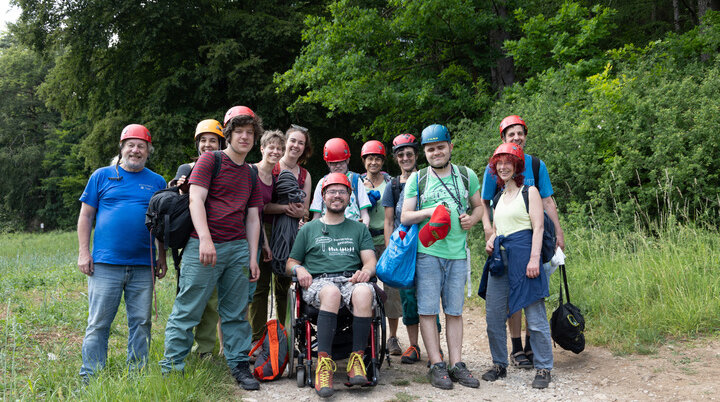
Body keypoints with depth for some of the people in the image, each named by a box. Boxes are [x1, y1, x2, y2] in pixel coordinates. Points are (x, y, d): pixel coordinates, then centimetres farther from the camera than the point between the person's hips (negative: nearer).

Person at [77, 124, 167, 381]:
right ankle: (89, 377, 10)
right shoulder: (102, 176, 8)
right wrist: (84, 252, 0)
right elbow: (86, 216, 8)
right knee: (98, 323, 1)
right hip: (105, 264, -2)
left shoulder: (157, 182, 12)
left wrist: (162, 258, 9)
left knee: (141, 322, 6)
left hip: (143, 266, 2)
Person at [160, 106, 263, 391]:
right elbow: (196, 199, -8)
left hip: (238, 248, 5)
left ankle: (239, 366, 17)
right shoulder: (210, 160, 2)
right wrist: (205, 239, -20)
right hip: (205, 246, -5)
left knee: (236, 313, 8)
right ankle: (171, 368, 8)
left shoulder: (251, 174, 18)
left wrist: (252, 257, 10)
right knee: (187, 311, -2)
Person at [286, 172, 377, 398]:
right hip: (318, 281, -1)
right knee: (331, 292, -39)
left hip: (352, 280, 1)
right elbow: (290, 264, 19)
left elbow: (370, 261, 12)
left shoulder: (359, 229, 24)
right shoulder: (309, 229, 22)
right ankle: (324, 363, -40)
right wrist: (299, 269, -4)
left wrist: (366, 270, -12)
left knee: (364, 292, -36)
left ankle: (357, 360, -32)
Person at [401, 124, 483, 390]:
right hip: (427, 251, -1)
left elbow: (479, 206, 20)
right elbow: (405, 217, 4)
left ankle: (457, 364, 13)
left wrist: (472, 219, -2)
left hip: (458, 252, 2)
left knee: (455, 311, 6)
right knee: (428, 310, -3)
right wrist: (428, 212, -14)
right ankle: (437, 366, 5)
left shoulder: (467, 175, 12)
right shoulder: (416, 179, 7)